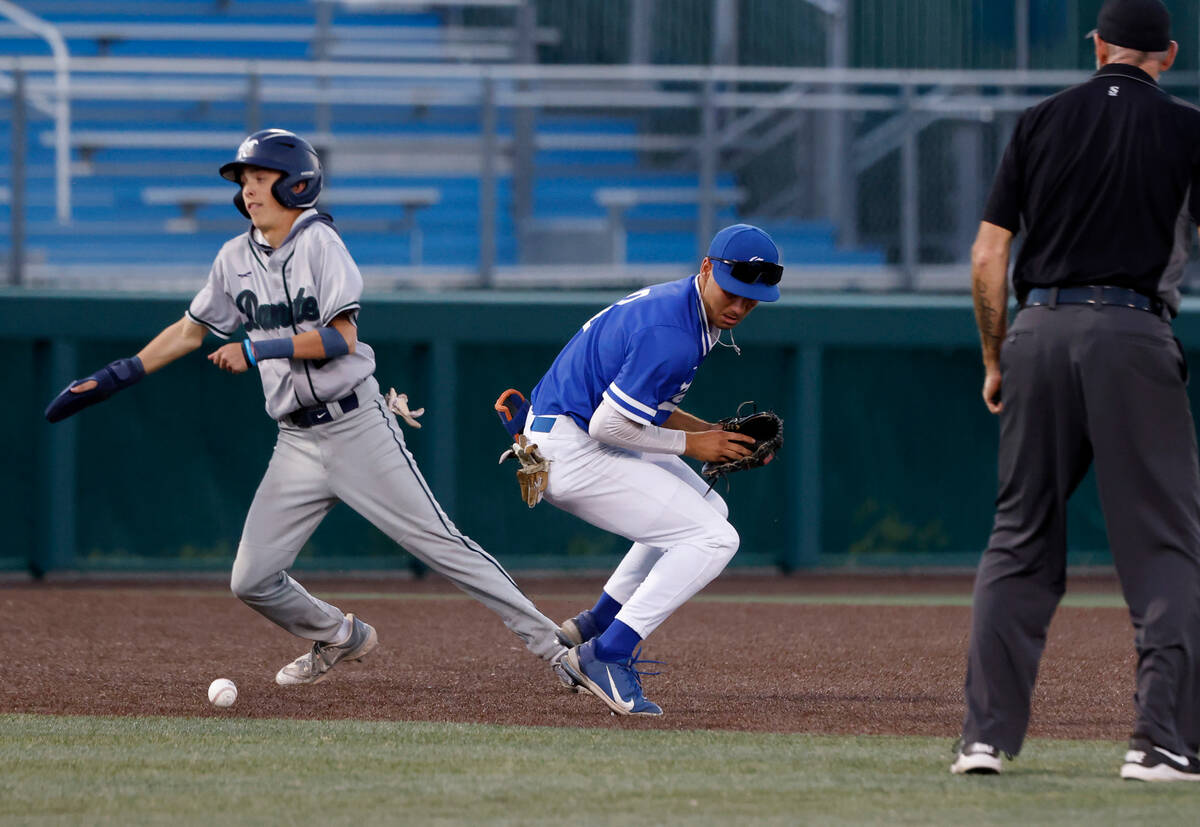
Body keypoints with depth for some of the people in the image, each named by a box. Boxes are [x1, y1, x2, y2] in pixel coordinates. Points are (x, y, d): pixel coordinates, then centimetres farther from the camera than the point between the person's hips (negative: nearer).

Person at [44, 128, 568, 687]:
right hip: (297, 445, 6)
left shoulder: (319, 243, -9)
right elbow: (191, 330, 21)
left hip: (358, 428, -6)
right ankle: (339, 638, 26)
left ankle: (543, 640, -3)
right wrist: (116, 377, 17)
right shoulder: (236, 258, 10)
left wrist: (256, 350, -17)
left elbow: (340, 338, -17)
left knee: (440, 544, -9)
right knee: (251, 580, 1)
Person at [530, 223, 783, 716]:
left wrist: (715, 434, 6)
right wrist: (692, 443, -12)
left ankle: (593, 627, 23)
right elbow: (609, 424, -23)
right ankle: (606, 655, -14)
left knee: (707, 508, 26)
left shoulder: (671, 305, 9)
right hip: (572, 453, -11)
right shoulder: (673, 336, -24)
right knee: (713, 538, -13)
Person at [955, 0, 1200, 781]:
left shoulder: (1041, 123, 11)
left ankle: (987, 734, 7)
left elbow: (987, 257, 8)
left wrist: (995, 359, 17)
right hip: (1132, 334, -3)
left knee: (1019, 538, 11)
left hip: (1039, 332, 3)